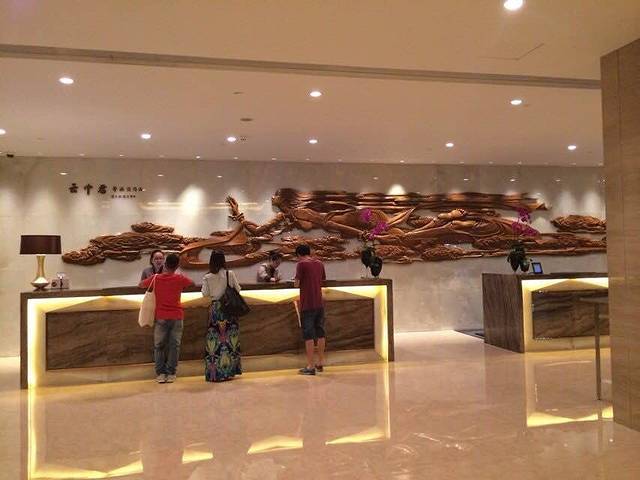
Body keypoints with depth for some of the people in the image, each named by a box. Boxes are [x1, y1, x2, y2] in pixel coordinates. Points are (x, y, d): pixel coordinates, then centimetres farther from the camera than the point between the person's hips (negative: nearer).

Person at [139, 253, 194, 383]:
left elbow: (141, 284, 15)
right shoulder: (180, 278, -5)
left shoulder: (155, 278, -2)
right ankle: (171, 374, 5)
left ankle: (160, 374, 7)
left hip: (161, 317, 1)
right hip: (176, 317, -1)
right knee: (174, 345, 4)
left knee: (159, 346, 10)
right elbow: (192, 283, 14)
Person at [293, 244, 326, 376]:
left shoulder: (301, 264, -9)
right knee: (320, 333, 14)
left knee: (308, 335, -2)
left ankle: (310, 366, -1)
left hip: (307, 305, -6)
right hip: (319, 304, 6)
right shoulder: (319, 263, 9)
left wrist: (297, 282, 11)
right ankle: (321, 363, 22)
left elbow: (297, 284, -10)